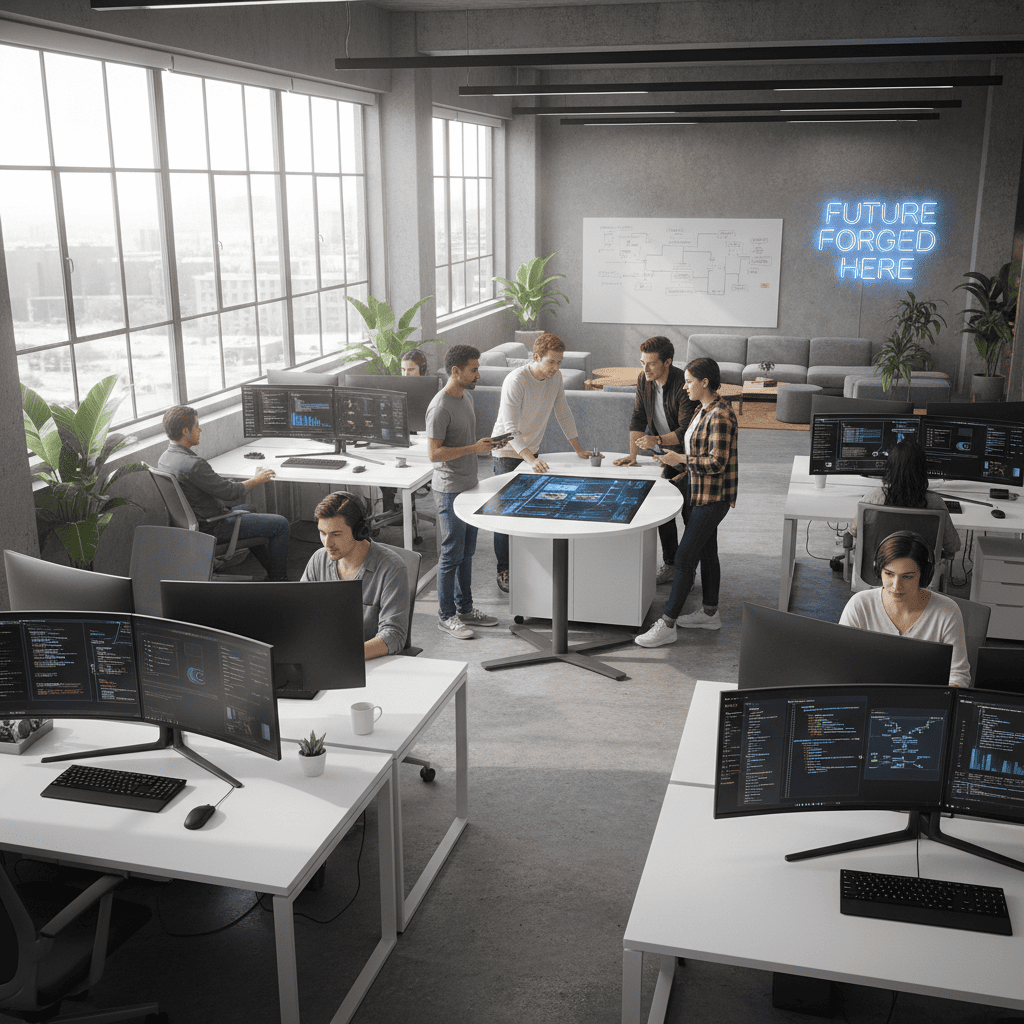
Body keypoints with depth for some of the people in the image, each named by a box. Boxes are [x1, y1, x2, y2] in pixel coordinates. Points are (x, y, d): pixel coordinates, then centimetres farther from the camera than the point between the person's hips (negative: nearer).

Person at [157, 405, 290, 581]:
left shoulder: (164, 459, 1)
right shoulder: (193, 464, -30)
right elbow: (229, 492, -22)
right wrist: (257, 480, -5)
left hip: (191, 522, 10)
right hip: (212, 527, -10)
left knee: (248, 509, 33)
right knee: (281, 524, -4)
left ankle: (270, 569, 38)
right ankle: (279, 580, 11)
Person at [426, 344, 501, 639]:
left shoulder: (466, 396, 10)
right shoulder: (440, 407, -21)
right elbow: (434, 453, -23)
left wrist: (484, 443, 8)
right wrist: (474, 449, -22)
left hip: (469, 485, 9)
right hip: (450, 490, -9)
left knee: (467, 551, 16)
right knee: (451, 554, -1)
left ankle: (465, 608, 28)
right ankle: (446, 616, 10)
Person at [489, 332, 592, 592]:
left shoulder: (556, 377, -6)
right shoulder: (516, 381, -27)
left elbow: (563, 414, 8)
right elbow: (511, 430, -30)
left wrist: (579, 449, 6)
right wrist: (531, 460, -42)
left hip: (532, 452, 6)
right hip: (507, 452, -6)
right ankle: (504, 570, 7)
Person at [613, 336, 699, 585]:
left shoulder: (684, 385, -28)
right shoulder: (644, 380, -6)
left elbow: (686, 431, -29)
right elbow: (638, 418, 0)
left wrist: (657, 440, -43)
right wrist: (632, 454, -8)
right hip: (664, 452, 7)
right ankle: (671, 563, 19)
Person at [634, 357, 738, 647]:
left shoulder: (720, 416, -21)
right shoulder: (702, 410, 10)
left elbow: (717, 462, -25)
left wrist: (680, 458, -19)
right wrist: (684, 474, 14)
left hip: (712, 497, -10)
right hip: (697, 492, 10)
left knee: (684, 558, -8)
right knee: (706, 552, 18)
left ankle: (666, 625, -3)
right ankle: (710, 613, 31)